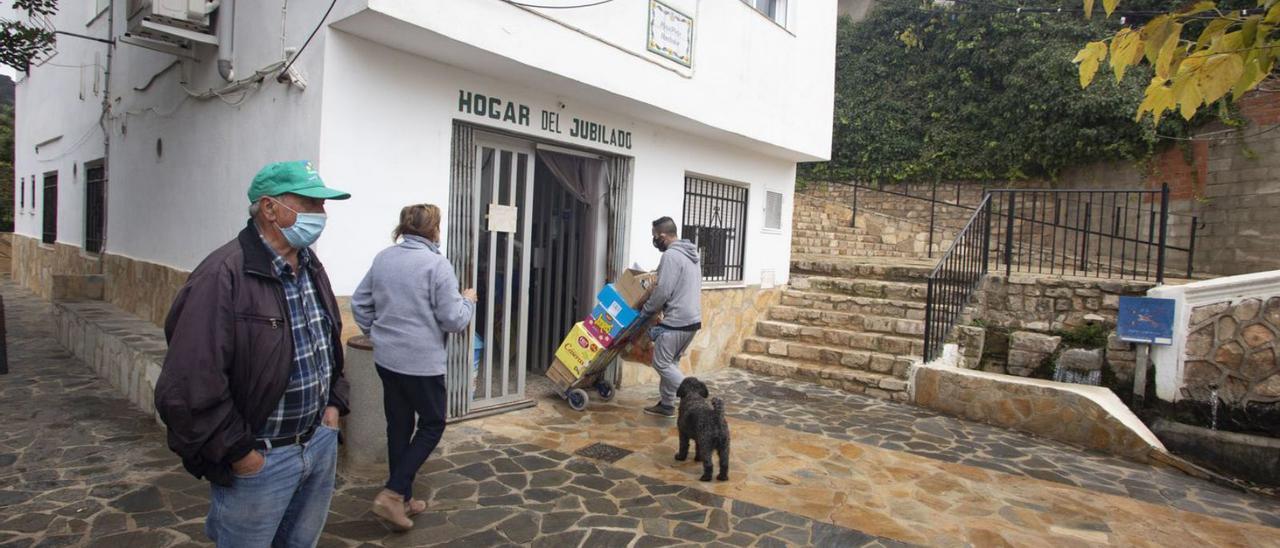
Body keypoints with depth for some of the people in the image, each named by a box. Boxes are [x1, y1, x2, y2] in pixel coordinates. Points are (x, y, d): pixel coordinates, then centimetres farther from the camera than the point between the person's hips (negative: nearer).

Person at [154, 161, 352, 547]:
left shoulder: (311, 267, 5)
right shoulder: (224, 275, -22)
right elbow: (191, 382, -25)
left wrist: (334, 403, 10)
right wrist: (240, 454, -17)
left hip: (321, 443, 7)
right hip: (259, 459, -7)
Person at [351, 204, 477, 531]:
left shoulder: (382, 258, 6)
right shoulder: (436, 264, -16)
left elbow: (359, 303, 13)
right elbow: (453, 320, -14)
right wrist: (468, 301, 4)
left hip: (387, 359, 7)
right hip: (422, 362, -7)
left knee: (398, 425, 15)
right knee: (432, 424, 10)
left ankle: (402, 498, 25)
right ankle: (392, 495, 2)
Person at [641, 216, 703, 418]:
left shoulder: (671, 256, -16)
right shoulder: (690, 254, 15)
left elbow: (662, 292, -19)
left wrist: (646, 311, -3)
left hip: (677, 321, -10)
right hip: (692, 319, 10)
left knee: (661, 363, -1)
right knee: (670, 363, 17)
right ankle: (666, 404, 22)